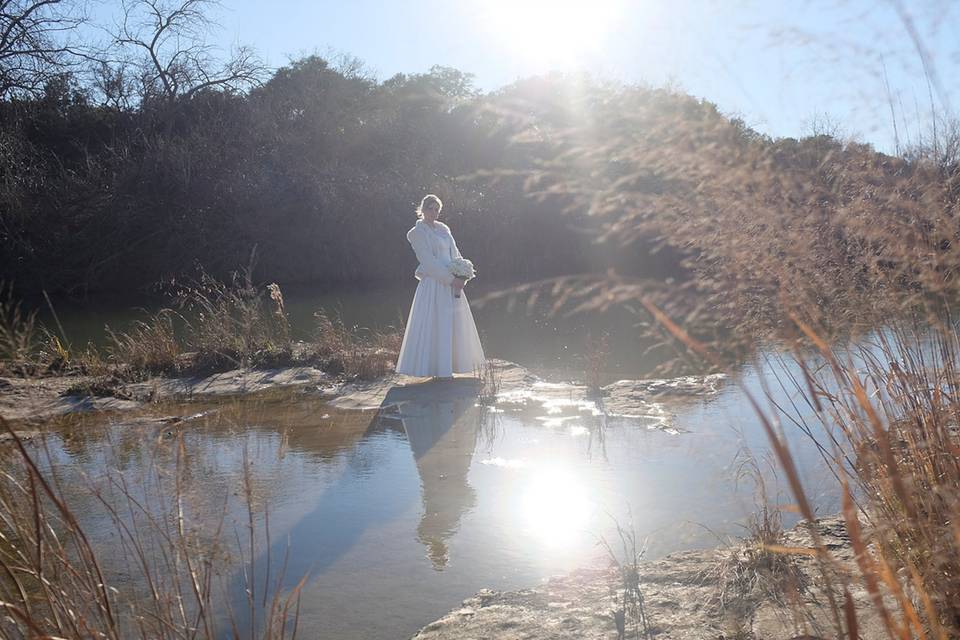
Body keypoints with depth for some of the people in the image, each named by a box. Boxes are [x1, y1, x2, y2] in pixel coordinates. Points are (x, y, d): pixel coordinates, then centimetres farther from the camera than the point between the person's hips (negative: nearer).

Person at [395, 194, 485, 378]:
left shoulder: (443, 228, 15)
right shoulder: (417, 233, -6)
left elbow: (454, 253, 13)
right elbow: (428, 261, -13)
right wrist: (451, 279, -17)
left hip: (451, 284, 7)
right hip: (433, 284, -7)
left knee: (454, 325, 9)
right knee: (433, 326, -5)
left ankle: (447, 367, 17)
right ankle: (435, 368, 2)